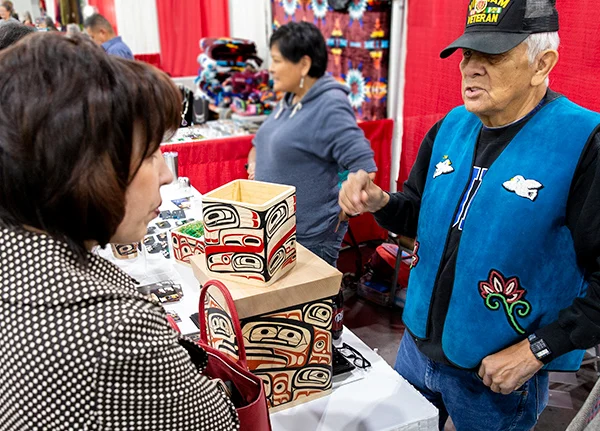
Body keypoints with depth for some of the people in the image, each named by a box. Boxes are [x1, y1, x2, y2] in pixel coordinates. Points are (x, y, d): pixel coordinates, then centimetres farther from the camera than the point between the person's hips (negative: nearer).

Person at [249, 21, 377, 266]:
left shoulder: (329, 106, -20)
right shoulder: (289, 99, 7)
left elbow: (364, 169, -24)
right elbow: (264, 142, 23)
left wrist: (340, 213, -16)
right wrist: (254, 163, 7)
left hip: (310, 237, -9)